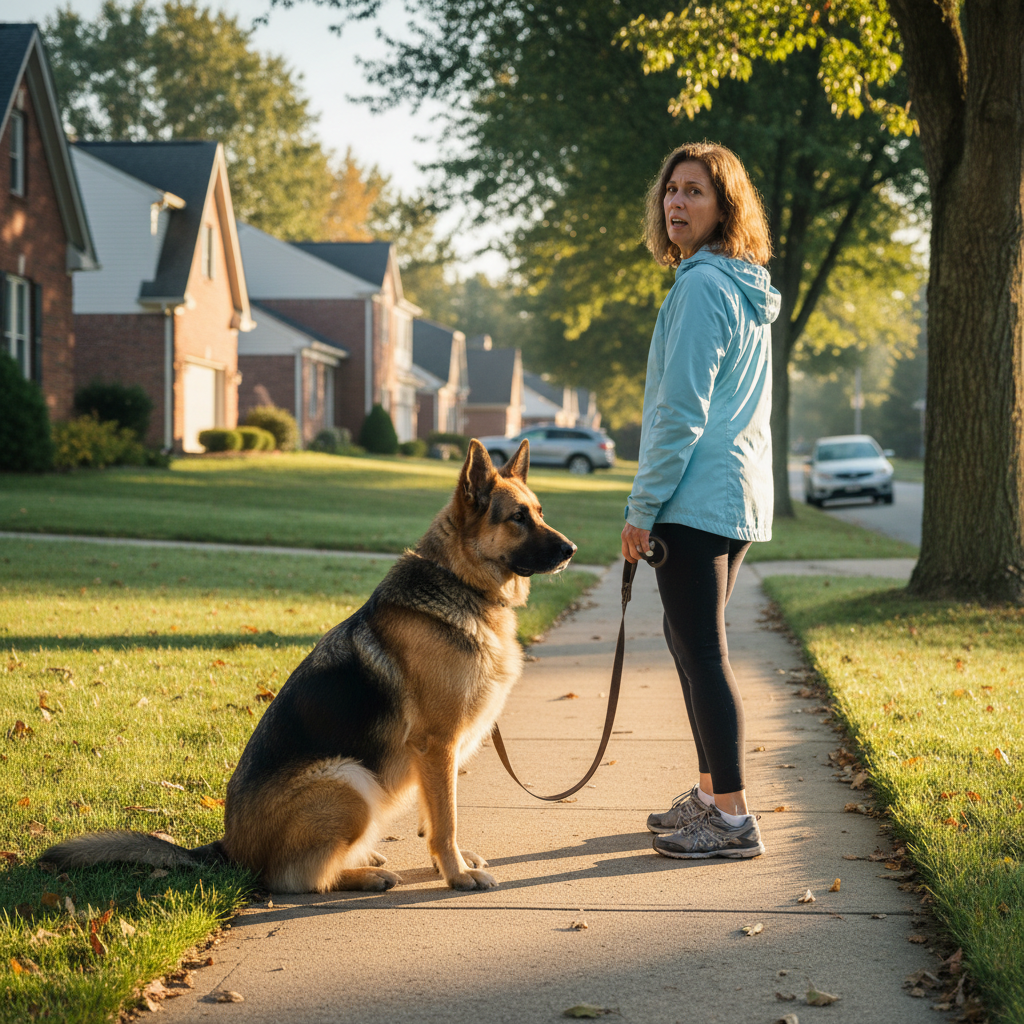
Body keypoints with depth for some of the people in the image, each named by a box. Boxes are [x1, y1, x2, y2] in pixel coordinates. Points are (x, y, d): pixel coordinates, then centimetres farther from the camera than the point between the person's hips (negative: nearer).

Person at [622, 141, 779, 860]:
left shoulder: (702, 286, -14)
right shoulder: (745, 289, 16)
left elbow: (682, 411, -17)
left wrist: (643, 509, -13)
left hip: (699, 496, -10)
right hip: (737, 498, 10)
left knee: (702, 649, -7)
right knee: (691, 640, 18)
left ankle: (733, 819, -5)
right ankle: (711, 794, 25)